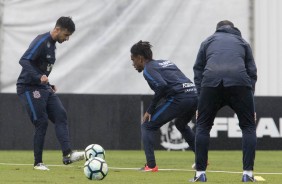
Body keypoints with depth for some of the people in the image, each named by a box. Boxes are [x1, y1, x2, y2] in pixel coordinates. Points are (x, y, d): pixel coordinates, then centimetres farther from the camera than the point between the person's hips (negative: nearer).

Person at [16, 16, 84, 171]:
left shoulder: (52, 44, 14)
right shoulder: (41, 42, -15)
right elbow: (24, 60, -28)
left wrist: (48, 85, 17)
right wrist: (38, 77, -39)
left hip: (43, 88, 9)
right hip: (29, 88, -9)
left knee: (61, 115, -7)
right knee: (42, 122, -10)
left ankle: (67, 155, -19)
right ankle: (38, 163, 0)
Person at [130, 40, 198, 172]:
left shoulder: (148, 69, 2)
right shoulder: (166, 62, 27)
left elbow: (161, 86, -16)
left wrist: (150, 110, -9)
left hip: (179, 98, -8)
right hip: (195, 95, 8)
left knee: (147, 126, 4)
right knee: (181, 125, 37)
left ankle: (150, 165, -5)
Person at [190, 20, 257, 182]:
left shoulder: (208, 42, 30)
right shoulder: (242, 42, 29)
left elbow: (198, 71, 21)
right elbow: (252, 72, 21)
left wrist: (201, 102, 20)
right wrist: (251, 105, 22)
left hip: (211, 82, 0)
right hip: (239, 82, 0)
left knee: (203, 126, 14)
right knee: (248, 127, 13)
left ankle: (200, 173, 8)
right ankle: (248, 173, 2)